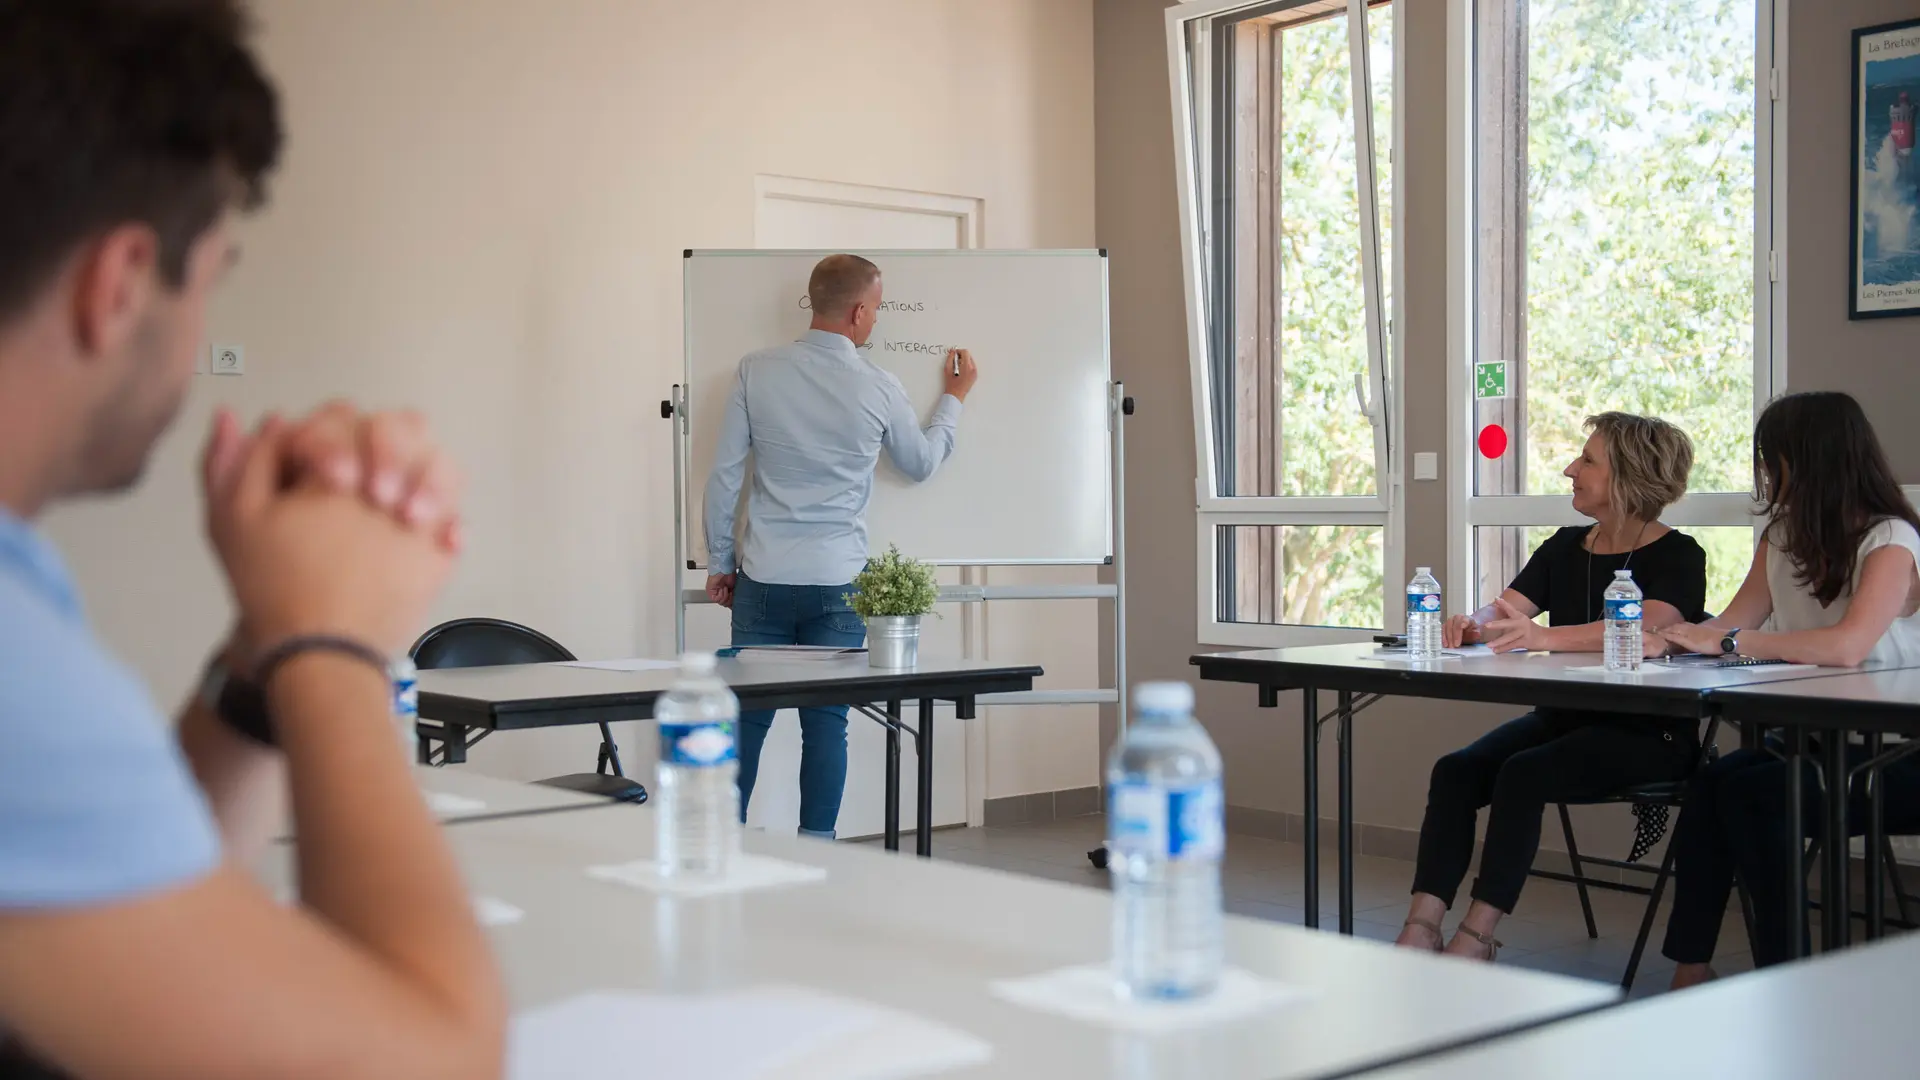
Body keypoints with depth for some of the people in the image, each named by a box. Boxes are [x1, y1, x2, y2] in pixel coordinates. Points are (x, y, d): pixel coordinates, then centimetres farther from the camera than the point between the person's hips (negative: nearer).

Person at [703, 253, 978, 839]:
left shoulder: (757, 371, -2)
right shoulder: (878, 388, -3)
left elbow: (724, 474, -1)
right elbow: (921, 464, 15)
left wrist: (719, 562, 10)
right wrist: (953, 399, 30)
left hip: (764, 580, 1)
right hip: (837, 583, -1)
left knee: (748, 719, 7)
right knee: (826, 725, 5)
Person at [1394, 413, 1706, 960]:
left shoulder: (1676, 556, -6)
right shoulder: (1566, 547, 15)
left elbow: (1649, 630, -26)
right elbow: (1504, 611, 5)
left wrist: (1545, 636, -40)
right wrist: (1471, 624, -21)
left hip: (1646, 732, -6)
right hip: (1563, 718, 6)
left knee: (1522, 775, -30)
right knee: (1455, 771, -19)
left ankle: (1476, 936, -27)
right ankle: (1421, 928, -25)